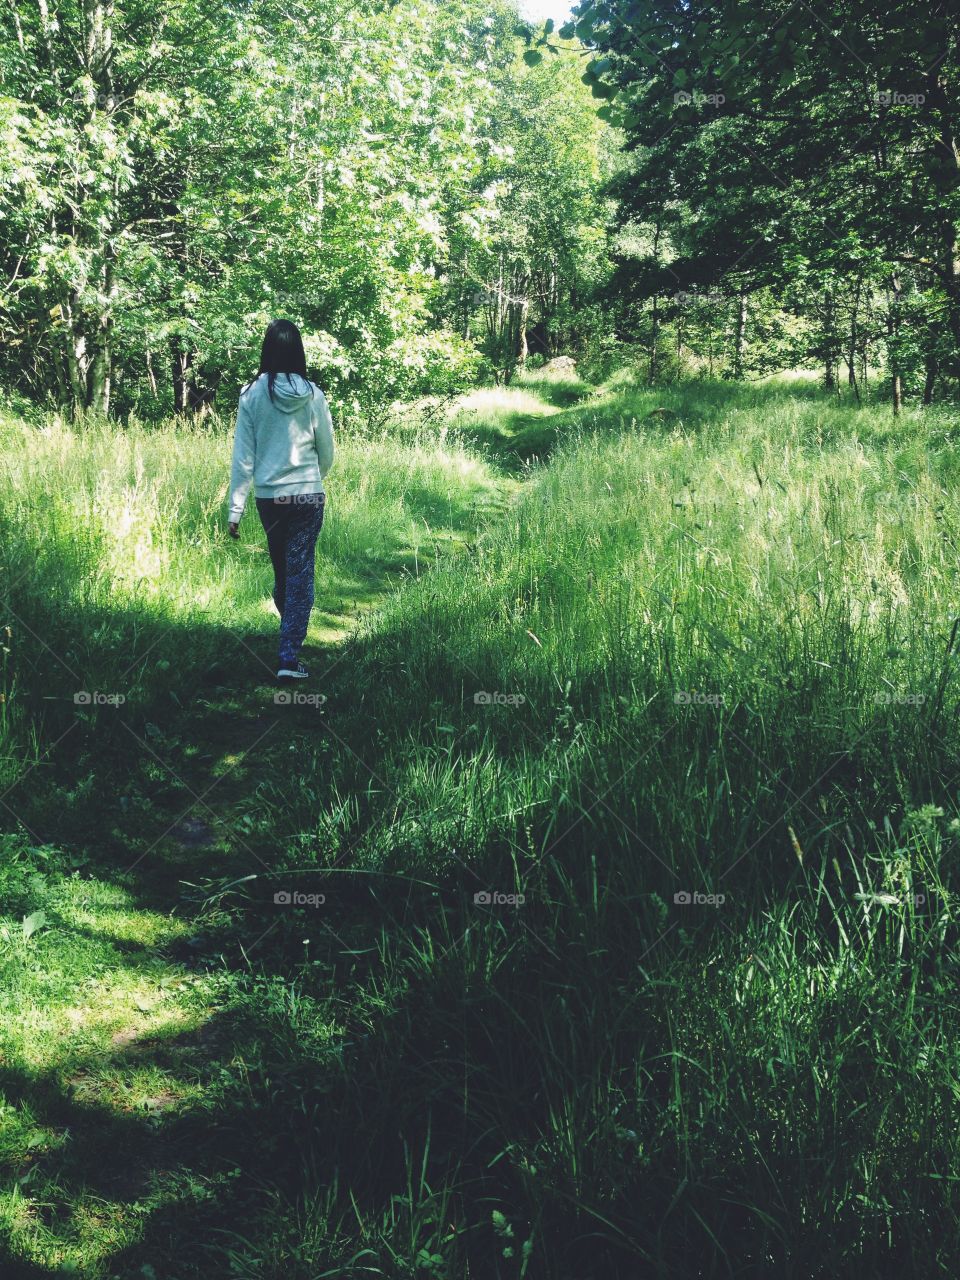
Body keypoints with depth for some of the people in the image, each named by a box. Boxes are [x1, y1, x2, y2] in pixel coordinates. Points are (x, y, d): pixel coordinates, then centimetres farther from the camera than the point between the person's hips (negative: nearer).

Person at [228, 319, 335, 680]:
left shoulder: (253, 394, -7)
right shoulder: (313, 395, -6)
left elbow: (243, 456, -6)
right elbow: (327, 452, 5)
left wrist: (235, 509, 0)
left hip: (269, 497, 1)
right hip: (308, 496, -1)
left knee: (281, 569, 20)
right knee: (301, 573, 2)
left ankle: (290, 632, 43)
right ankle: (289, 658, -4)